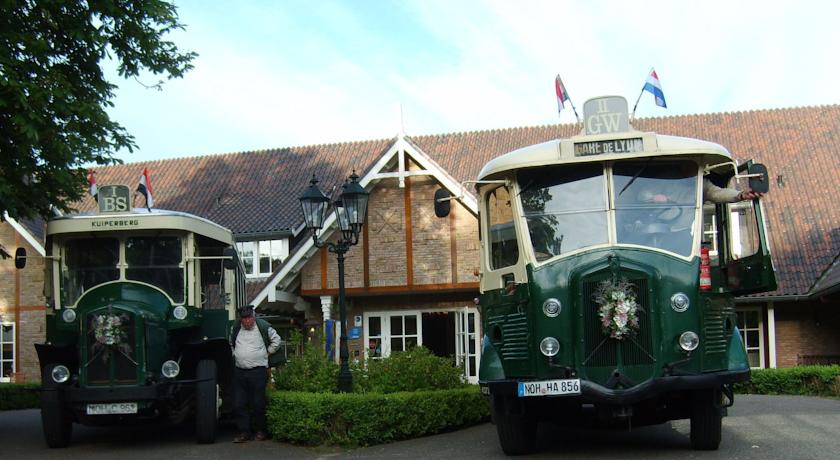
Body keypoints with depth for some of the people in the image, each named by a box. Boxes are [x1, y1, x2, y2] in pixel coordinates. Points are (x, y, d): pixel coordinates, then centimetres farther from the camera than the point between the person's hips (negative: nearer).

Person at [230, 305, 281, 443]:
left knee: (258, 404, -1)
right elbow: (231, 343, 29)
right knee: (238, 404, 1)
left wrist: (266, 352, 7)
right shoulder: (235, 329, 9)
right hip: (239, 372, 4)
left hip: (258, 371, -4)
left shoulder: (263, 327, -2)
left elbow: (276, 341, 11)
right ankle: (244, 432, 8)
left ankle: (260, 431, 12)